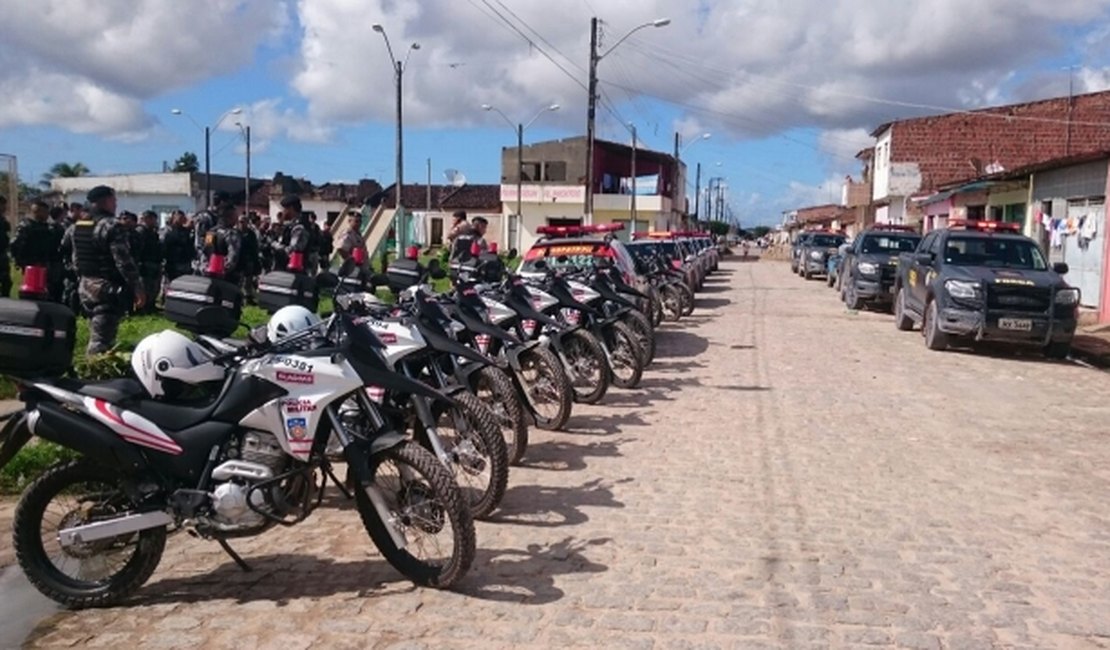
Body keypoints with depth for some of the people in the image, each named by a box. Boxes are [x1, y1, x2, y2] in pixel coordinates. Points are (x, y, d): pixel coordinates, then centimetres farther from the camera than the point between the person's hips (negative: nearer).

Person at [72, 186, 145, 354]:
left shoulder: (78, 227, 12)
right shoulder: (112, 226, -15)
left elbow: (76, 259, 19)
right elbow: (124, 261, -19)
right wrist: (138, 288, -15)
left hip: (86, 287, 9)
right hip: (108, 288, -9)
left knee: (97, 334, 20)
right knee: (102, 339, -9)